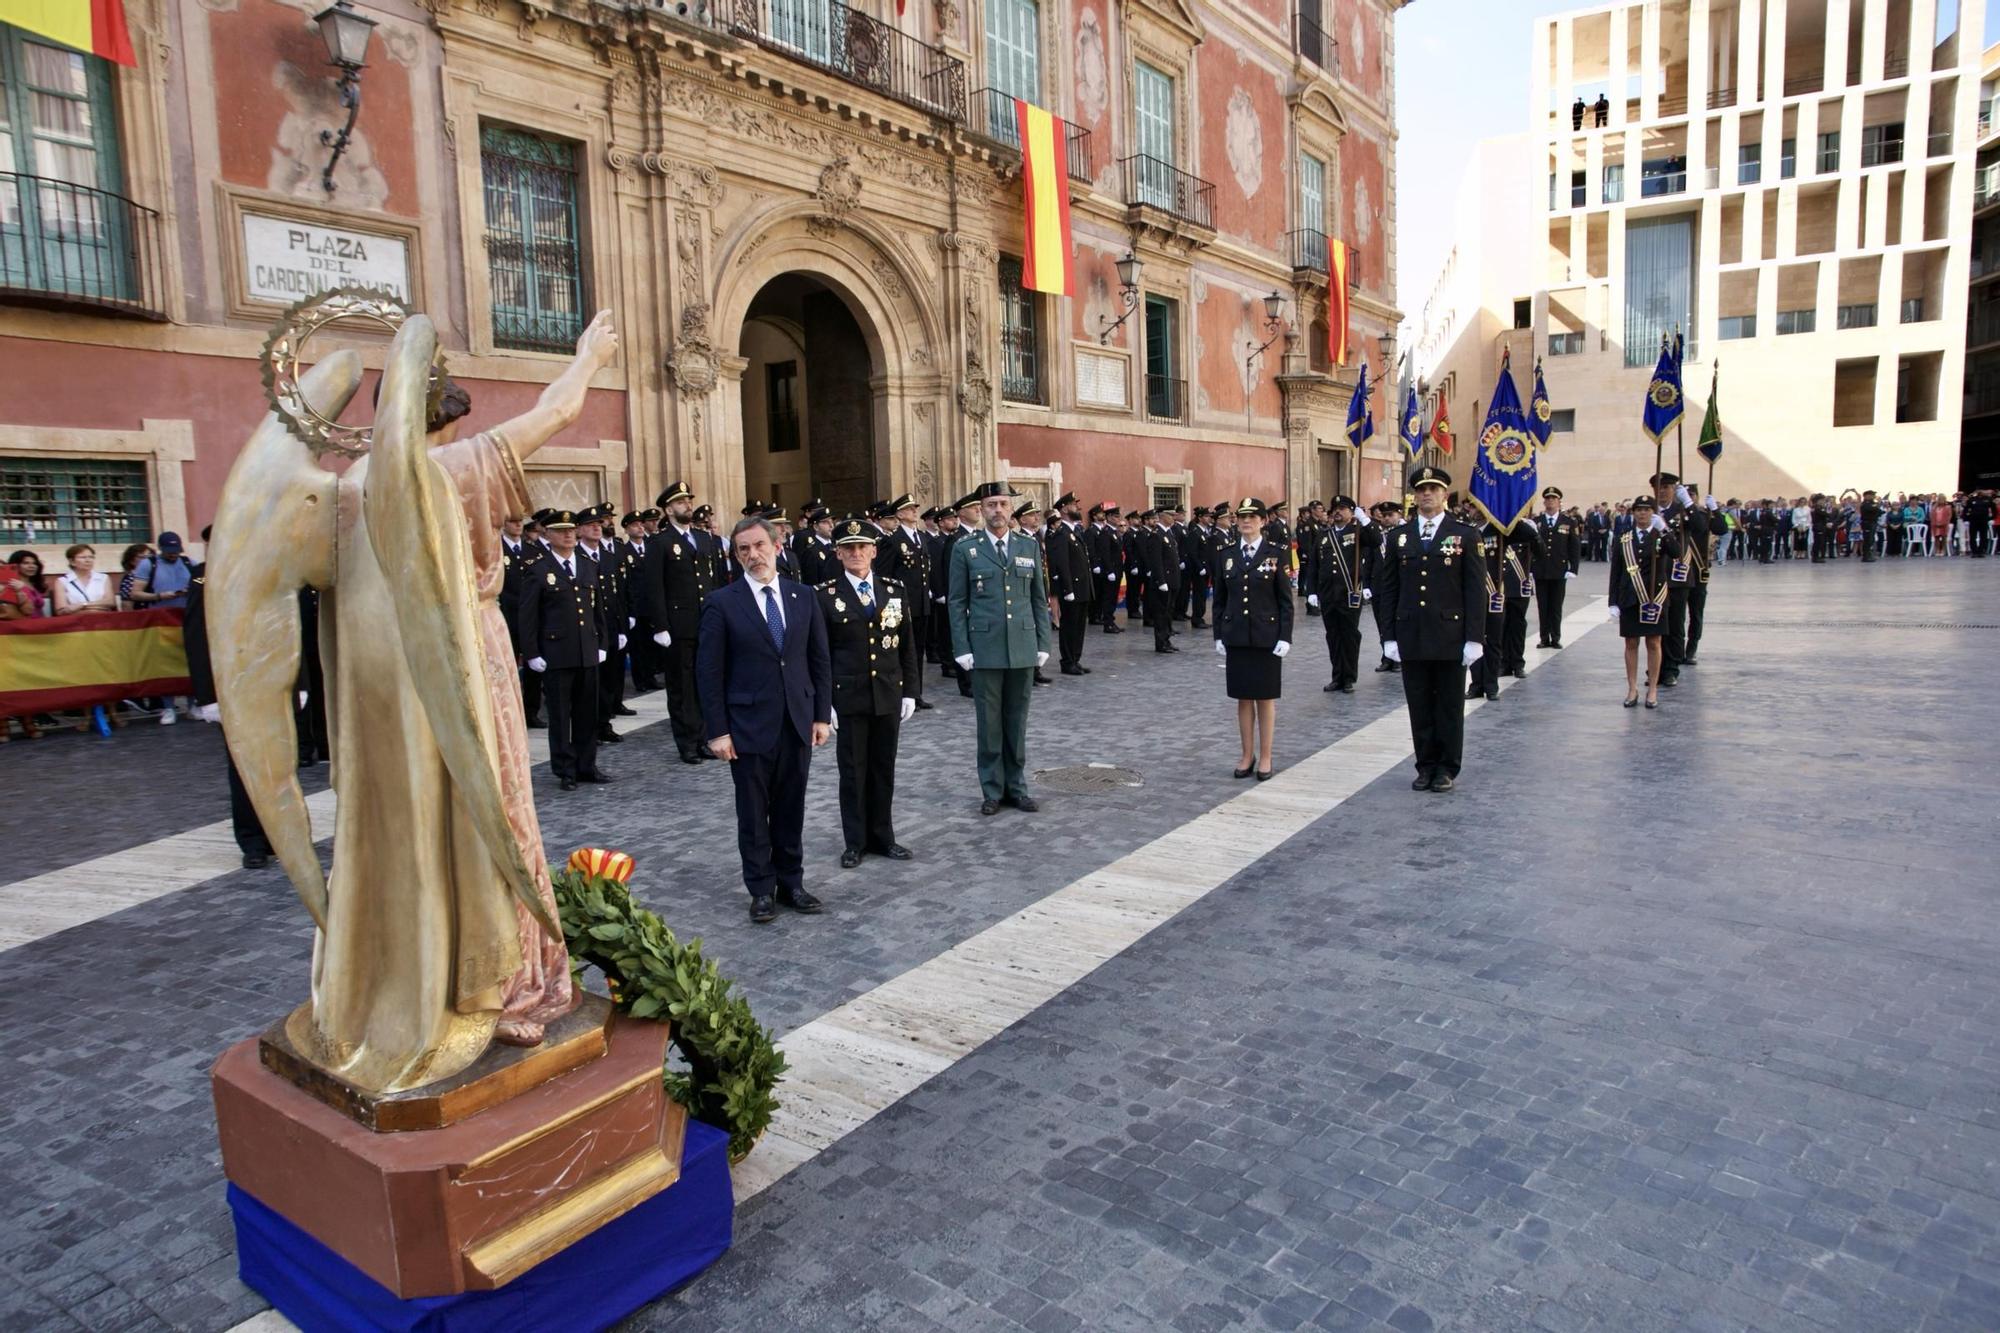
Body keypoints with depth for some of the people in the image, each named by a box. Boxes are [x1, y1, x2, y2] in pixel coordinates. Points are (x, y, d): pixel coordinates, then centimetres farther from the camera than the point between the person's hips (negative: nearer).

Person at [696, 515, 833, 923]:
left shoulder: (804, 596, 5)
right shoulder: (722, 603, -6)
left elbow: (820, 660, 8)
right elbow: (709, 672, -6)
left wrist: (822, 715, 4)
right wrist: (717, 731, -10)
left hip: (797, 722, 3)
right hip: (750, 725, -3)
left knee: (790, 809, 12)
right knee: (753, 812, 8)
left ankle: (791, 882, 25)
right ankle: (762, 889, 21)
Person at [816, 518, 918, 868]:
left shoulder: (895, 589, 5)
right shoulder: (826, 596, -4)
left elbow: (908, 645, 8)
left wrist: (909, 692, 4)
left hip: (889, 696, 3)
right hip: (848, 698, -3)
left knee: (884, 770, 11)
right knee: (853, 771, 6)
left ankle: (882, 837, 25)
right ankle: (855, 842, 19)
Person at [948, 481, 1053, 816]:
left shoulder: (1029, 547, 8)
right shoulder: (965, 550, 1)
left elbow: (1039, 599, 10)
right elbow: (957, 603, 1)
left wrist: (1043, 644, 5)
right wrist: (962, 649, -6)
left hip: (1023, 648, 2)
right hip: (984, 649, -2)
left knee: (1017, 722, 9)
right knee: (989, 723, 4)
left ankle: (1016, 786, 19)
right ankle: (992, 790, 14)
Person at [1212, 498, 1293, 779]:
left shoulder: (1276, 553, -3)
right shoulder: (1227, 554, 5)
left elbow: (1285, 600, -4)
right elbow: (1220, 598, 9)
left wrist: (1285, 637, -10)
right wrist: (1219, 635, 4)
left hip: (1266, 637, -3)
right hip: (1236, 637, 3)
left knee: (1265, 698, 5)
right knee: (1243, 698, 9)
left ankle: (1265, 758, 15)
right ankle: (1248, 756, 19)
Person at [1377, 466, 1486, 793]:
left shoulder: (1465, 536, 0)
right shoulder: (1397, 537, 7)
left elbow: (1475, 590, -3)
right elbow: (1388, 590, 8)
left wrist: (1473, 638, -8)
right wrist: (1389, 636, 3)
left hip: (1450, 636, -2)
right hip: (1411, 637, 2)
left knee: (1450, 705, 6)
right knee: (1419, 705, 8)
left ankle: (1447, 768, 17)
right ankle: (1426, 766, 18)